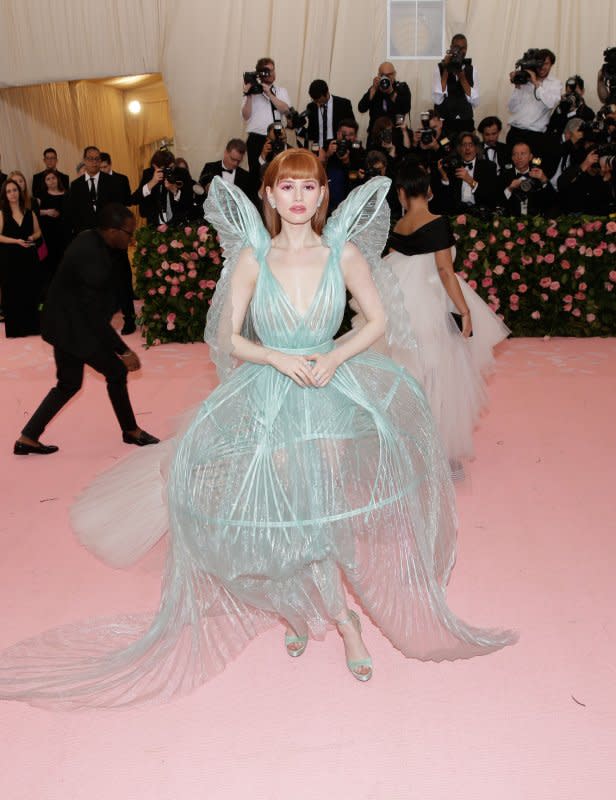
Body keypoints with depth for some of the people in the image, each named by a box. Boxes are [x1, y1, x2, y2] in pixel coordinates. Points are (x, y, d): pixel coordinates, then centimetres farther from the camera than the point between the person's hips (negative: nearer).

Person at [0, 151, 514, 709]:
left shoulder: (345, 253, -1)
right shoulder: (252, 257, -2)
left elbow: (378, 322, 5)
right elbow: (229, 338, 0)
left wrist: (334, 358, -11)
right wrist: (281, 360, -16)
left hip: (333, 389, 1)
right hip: (269, 397, 0)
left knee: (325, 504, -2)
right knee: (295, 509, -3)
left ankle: (304, 608, 25)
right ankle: (343, 620, 20)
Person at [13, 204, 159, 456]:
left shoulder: (89, 239, 1)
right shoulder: (93, 258, -28)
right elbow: (95, 316, -26)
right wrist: (124, 351, -22)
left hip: (65, 321, 10)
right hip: (73, 327, -10)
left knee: (69, 384, 16)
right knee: (116, 371, 5)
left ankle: (27, 438, 19)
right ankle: (130, 431, 22)